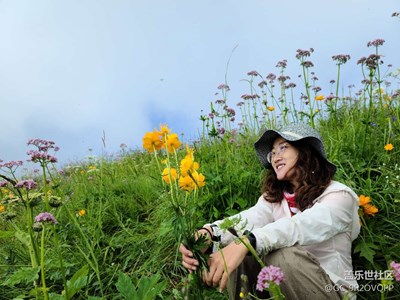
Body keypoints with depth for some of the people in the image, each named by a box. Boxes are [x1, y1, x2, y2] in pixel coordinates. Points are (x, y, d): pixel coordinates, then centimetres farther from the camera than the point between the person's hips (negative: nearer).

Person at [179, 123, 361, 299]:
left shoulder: (339, 195, -13)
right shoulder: (274, 197, 2)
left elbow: (301, 226, -35)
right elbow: (250, 219, -21)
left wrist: (245, 243, -51)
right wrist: (208, 233, -41)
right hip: (287, 285, 4)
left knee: (284, 256, -32)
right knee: (234, 250, -19)